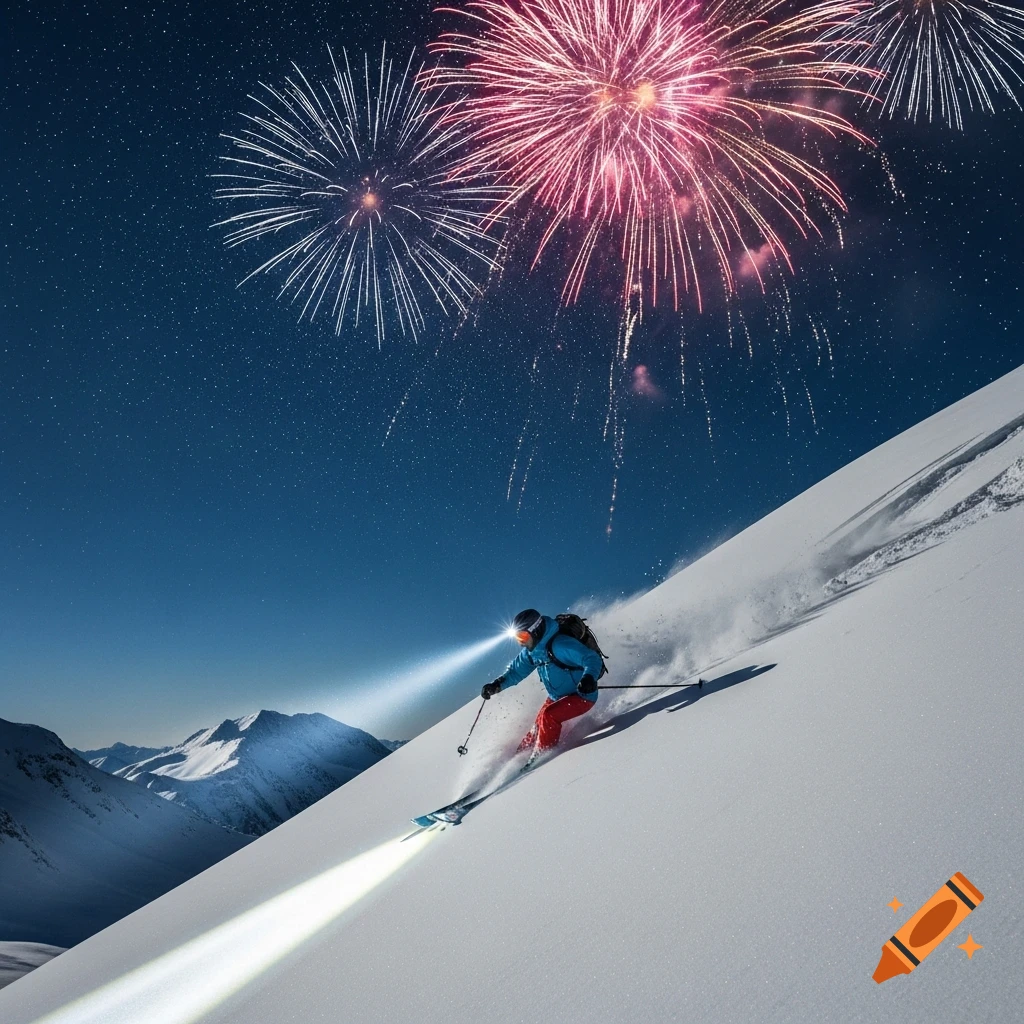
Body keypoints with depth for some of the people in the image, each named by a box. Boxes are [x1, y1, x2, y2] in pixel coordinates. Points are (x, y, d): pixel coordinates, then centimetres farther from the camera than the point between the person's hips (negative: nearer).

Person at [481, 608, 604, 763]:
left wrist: (589, 678, -52)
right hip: (557, 697, 8)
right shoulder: (531, 651, -1)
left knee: (548, 715, -25)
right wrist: (496, 685, -5)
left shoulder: (560, 645, -29)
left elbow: (592, 659, -32)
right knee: (539, 727, 6)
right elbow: (516, 671, 11)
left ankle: (543, 753, -8)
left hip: (582, 696, -8)